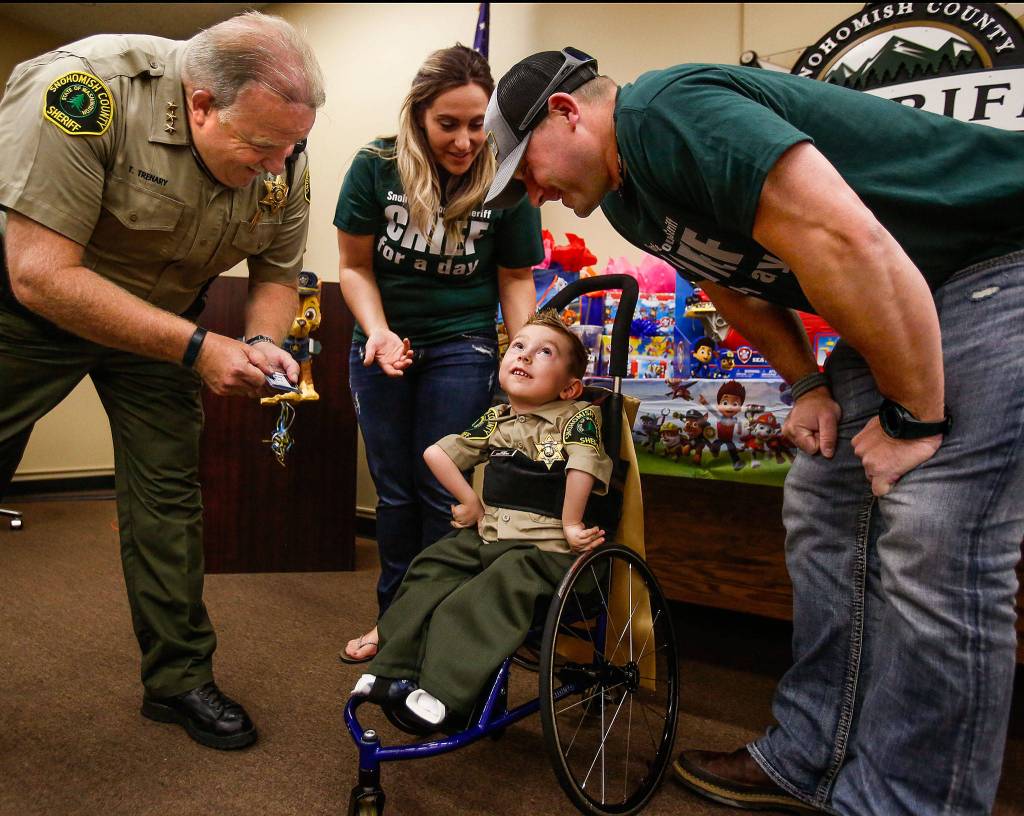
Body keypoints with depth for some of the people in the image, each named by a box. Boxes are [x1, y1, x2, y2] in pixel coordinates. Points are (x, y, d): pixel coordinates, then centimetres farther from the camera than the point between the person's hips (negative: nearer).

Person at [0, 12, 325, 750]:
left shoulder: (282, 159, -16)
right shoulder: (88, 91, -32)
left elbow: (277, 274, -2)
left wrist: (262, 344, -23)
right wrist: (196, 349, -35)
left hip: (161, 317, 4)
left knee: (169, 495, 3)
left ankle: (180, 680, 17)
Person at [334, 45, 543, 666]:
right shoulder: (376, 167, -8)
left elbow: (516, 278, -2)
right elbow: (355, 266, -1)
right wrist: (379, 333, -17)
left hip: (462, 346, -2)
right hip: (383, 342, 2)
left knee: (441, 492, -2)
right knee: (394, 492, 9)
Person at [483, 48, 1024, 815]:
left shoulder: (669, 113, -24)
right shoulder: (625, 194, 8)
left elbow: (846, 246, -32)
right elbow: (737, 281, 19)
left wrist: (914, 418, -22)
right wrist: (807, 385, 6)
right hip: (899, 296, 9)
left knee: (933, 548, -15)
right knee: (823, 514, 5)